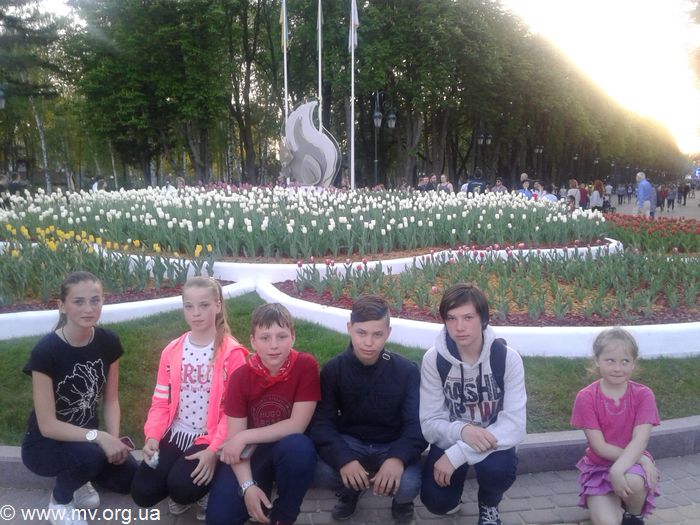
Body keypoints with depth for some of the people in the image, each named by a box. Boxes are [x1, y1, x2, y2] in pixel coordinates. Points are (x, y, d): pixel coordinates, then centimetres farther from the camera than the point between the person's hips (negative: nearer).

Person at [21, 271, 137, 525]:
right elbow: (47, 425, -24)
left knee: (129, 479, -11)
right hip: (44, 444, -5)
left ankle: (77, 476, 17)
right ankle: (59, 501, -2)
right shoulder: (45, 351, -25)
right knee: (91, 453, -33)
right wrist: (99, 437, -34)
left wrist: (114, 439, -18)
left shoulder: (108, 342, -10)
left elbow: (111, 400, -1)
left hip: (87, 438, 5)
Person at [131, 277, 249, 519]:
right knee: (142, 492, -12)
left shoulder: (232, 354, -12)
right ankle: (180, 491, 20)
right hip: (175, 434, 4)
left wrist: (214, 450, -21)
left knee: (181, 487, -26)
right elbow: (160, 401, 5)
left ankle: (206, 489, 10)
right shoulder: (171, 351, 3)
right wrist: (152, 436, -12)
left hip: (210, 438, -4)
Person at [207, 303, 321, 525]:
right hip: (253, 453, 1)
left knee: (298, 446, -36)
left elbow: (297, 425, -19)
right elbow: (235, 438, -12)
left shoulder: (306, 365, -18)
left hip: (290, 451, -1)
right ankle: (263, 490, 12)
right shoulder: (240, 377, -12)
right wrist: (248, 486, -25)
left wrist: (245, 437, -20)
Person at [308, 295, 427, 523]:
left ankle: (401, 500, 11)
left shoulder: (407, 371, -13)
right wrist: (343, 459, -36)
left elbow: (417, 424, -16)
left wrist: (398, 457, -38)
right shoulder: (333, 369, -11)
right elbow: (321, 422, -16)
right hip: (350, 443, 1)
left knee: (407, 485, -31)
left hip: (393, 445, -1)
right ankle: (349, 492, 9)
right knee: (322, 471, -30)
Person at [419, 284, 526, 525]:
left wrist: (457, 454, -32)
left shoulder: (507, 358, -20)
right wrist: (461, 430, -36)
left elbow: (514, 425, -24)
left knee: (496, 468, -32)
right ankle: (454, 486, 18)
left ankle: (489, 504, 5)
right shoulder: (433, 359, -17)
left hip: (492, 440, 0)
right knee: (436, 501, -20)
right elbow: (429, 423, -14)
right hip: (451, 439, 1)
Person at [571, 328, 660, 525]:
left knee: (632, 481, -35)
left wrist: (618, 469, -35)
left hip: (632, 464, 0)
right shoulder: (586, 397, -13)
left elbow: (640, 441, -20)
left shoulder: (643, 395, -10)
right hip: (598, 468, 0)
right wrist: (641, 459, -21)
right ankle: (614, 501, 16)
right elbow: (598, 446, -14)